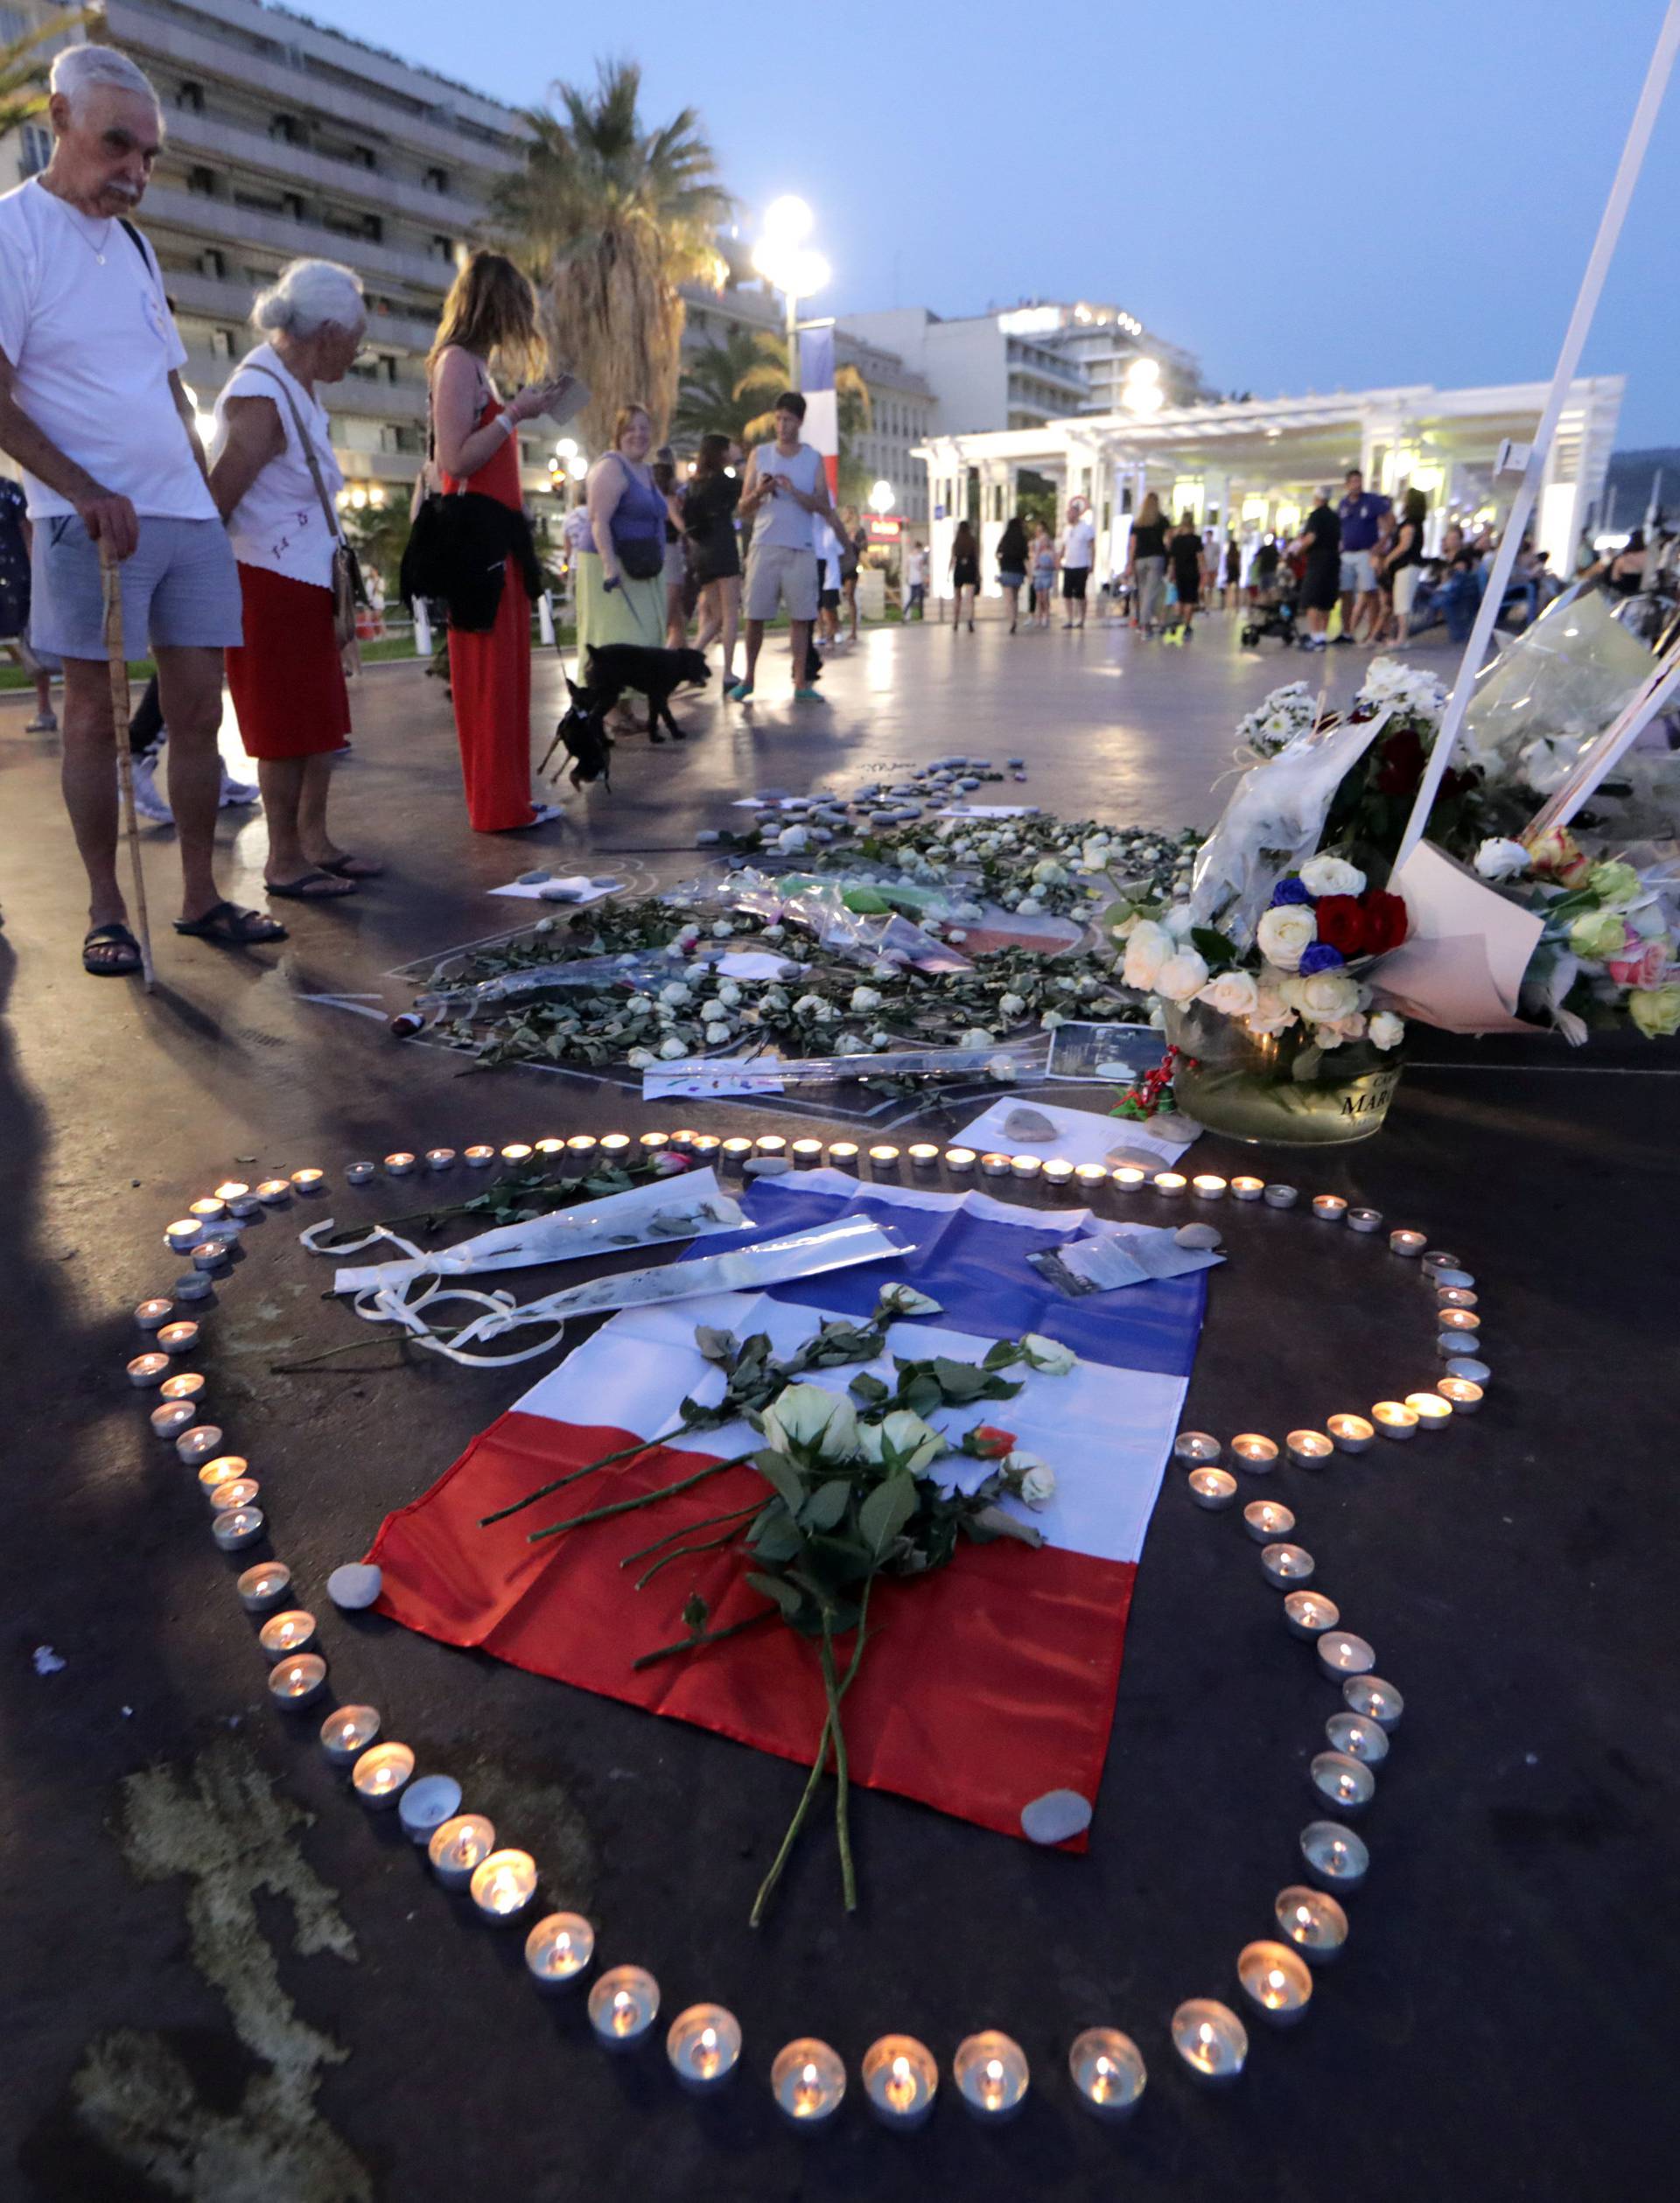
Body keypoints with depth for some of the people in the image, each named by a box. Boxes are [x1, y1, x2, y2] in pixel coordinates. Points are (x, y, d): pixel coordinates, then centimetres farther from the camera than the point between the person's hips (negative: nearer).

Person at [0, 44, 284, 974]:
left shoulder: (136, 245, 19)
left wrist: (208, 495, 13)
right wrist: (89, 492, -18)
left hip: (188, 515, 7)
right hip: (92, 518, -7)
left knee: (197, 708, 4)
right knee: (94, 714, -4)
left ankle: (200, 896, 11)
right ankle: (106, 911, 3)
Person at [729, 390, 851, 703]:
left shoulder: (814, 459, 9)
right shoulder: (759, 455, 10)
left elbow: (824, 507, 0)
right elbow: (743, 509, 8)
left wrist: (794, 491, -14)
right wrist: (760, 493, -12)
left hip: (801, 549, 0)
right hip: (764, 546, 0)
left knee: (801, 617, -3)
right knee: (754, 615, -2)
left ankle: (801, 682, 1)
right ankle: (748, 678, 9)